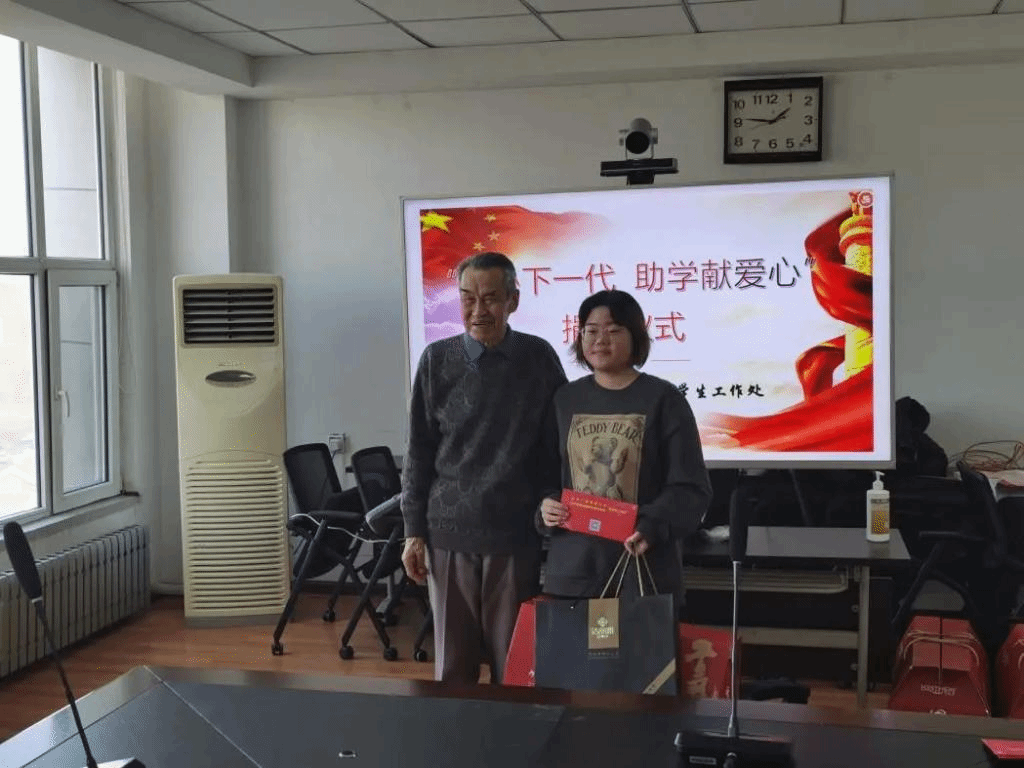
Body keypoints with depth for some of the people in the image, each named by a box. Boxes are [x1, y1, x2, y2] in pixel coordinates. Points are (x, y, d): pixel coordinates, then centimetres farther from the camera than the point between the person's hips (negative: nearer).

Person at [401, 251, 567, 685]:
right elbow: (419, 451, 5)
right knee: (453, 663, 8)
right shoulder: (437, 360, 1)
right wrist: (413, 531, 2)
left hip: (516, 534, 0)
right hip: (449, 532, 1)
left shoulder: (539, 358, 0)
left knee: (513, 664, 6)